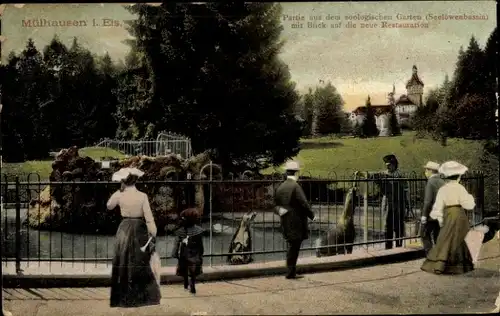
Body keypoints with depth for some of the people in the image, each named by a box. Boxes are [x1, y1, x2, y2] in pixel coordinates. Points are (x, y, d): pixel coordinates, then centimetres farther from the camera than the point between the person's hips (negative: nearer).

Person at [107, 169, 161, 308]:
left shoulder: (119, 195, -5)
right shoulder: (142, 196, -10)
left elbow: (109, 206, 17)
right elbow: (149, 218, -11)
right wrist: (153, 235, -4)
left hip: (124, 230, 1)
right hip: (140, 230, -1)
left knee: (123, 264, 10)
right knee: (141, 264, 8)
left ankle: (123, 298, 13)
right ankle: (144, 297, 11)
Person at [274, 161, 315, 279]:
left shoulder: (280, 187, 7)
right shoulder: (295, 187, -16)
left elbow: (276, 205, 12)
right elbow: (304, 204, -17)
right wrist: (311, 215, -5)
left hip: (285, 223, 7)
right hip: (296, 223, -7)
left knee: (291, 247, 16)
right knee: (294, 247, -1)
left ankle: (291, 271, 22)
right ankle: (290, 272, 3)